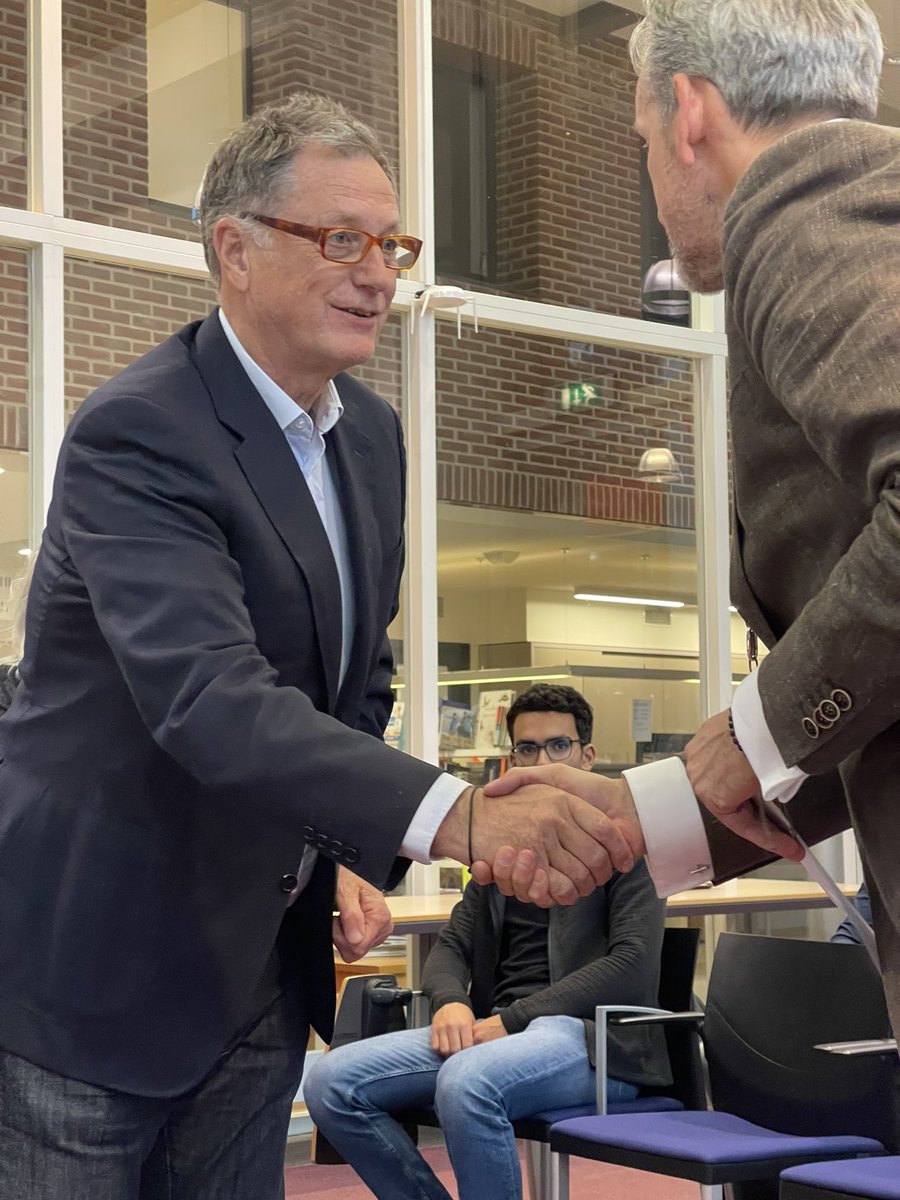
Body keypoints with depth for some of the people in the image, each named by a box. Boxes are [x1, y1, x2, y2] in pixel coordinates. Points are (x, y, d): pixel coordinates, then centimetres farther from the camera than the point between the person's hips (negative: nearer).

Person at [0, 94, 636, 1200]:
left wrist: (360, 856, 2)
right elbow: (210, 699, -35)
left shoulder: (371, 433, 6)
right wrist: (459, 818, -45)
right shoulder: (135, 436, -21)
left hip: (263, 971, 7)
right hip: (89, 970, -7)